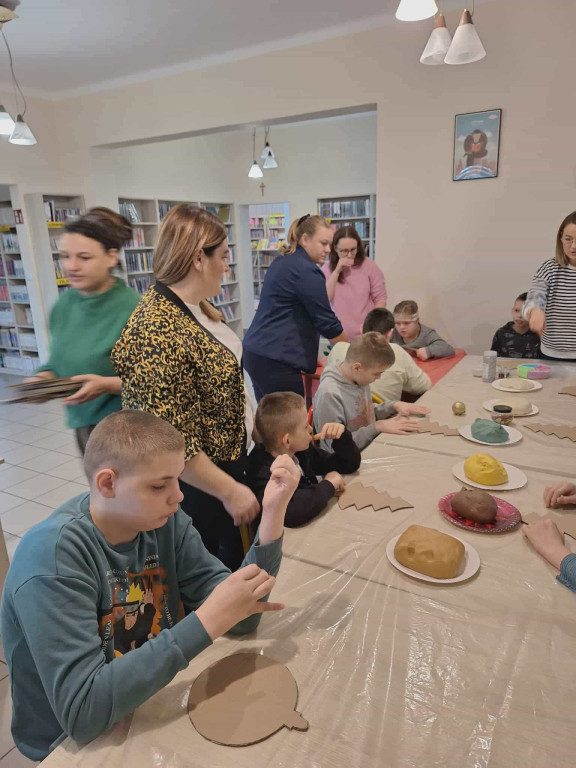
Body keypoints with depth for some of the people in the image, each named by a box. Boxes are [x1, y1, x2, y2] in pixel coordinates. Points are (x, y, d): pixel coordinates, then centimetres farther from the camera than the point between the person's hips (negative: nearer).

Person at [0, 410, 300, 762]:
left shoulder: (163, 520, -12)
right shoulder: (54, 555, -29)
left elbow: (241, 619, -14)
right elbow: (81, 710, -32)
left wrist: (273, 513, -26)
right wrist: (206, 622, -38)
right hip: (77, 743, -4)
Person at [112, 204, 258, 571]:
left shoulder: (197, 306, -1)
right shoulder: (158, 335, -31)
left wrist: (251, 420, 18)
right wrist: (230, 491, -20)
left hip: (229, 456, 9)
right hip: (197, 484, -9)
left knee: (235, 556, 28)